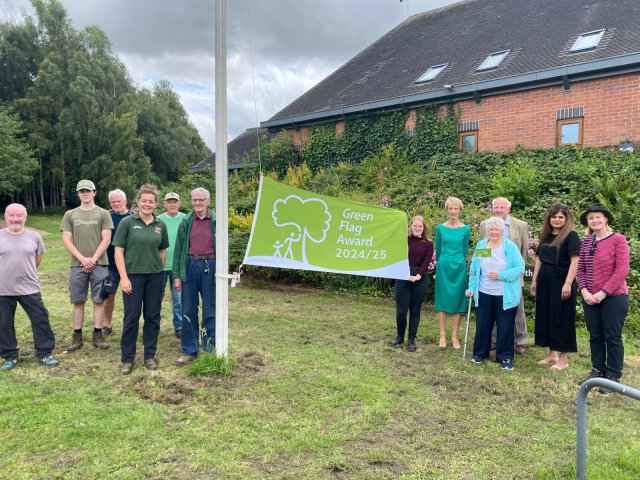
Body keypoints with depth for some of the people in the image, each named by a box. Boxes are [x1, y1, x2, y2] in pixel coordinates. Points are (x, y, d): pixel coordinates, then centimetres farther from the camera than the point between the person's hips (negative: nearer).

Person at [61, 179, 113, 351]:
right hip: (77, 264, 2)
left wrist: (93, 259, -11)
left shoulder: (103, 214, 3)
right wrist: (82, 259, -9)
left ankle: (97, 335, 10)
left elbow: (106, 240, -3)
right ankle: (77, 336, 14)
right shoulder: (70, 215, 10)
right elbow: (66, 240, 3)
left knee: (99, 300, 2)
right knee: (78, 301, 6)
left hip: (99, 264, -2)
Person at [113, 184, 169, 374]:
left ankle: (150, 355, 23)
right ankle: (127, 359, 15)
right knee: (131, 317, 2)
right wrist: (123, 277, -11)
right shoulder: (127, 222, -4)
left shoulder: (160, 225, 6)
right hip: (133, 275, -3)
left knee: (153, 316, 9)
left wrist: (159, 271, 13)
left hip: (155, 276, 3)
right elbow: (118, 251, -6)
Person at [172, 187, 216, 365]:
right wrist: (176, 275, 2)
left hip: (210, 266, -2)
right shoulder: (186, 222, 6)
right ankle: (189, 351, 19)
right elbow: (178, 250, 7)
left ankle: (209, 349, 18)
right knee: (188, 311, 7)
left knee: (210, 310, 6)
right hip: (190, 266, 2)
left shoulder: (216, 222, 1)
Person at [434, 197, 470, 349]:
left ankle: (454, 336, 13)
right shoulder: (440, 228, 1)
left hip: (459, 268, 0)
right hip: (443, 267, 0)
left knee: (457, 301, 4)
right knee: (443, 300, 3)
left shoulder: (465, 229, 0)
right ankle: (442, 336, 11)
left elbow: (464, 250, 10)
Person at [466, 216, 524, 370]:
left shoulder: (511, 246, -7)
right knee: (482, 324, 11)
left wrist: (501, 275, -21)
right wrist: (472, 287, -1)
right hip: (484, 293, 3)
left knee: (505, 327, 4)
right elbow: (473, 268, 6)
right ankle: (480, 353, 27)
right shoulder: (480, 245, 4)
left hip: (505, 295, -3)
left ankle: (505, 357, 17)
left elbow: (520, 267, -11)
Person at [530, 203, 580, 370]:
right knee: (545, 317, 10)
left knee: (561, 318, -1)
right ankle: (552, 354, 22)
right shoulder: (546, 236, 12)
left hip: (561, 281, -7)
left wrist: (568, 284, -22)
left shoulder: (571, 235, -9)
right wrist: (534, 280, 14)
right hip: (545, 281, 7)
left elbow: (575, 261, -15)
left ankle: (564, 358, 10)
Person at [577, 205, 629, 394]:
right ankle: (597, 370, 27)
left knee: (612, 337, 3)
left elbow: (622, 270, -14)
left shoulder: (618, 239, -9)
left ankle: (613, 376, 14)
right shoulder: (586, 242, 6)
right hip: (590, 298, 5)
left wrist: (603, 293, -15)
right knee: (595, 336, 13)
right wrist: (584, 291, -7)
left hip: (614, 297, -5)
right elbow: (580, 269, 8)